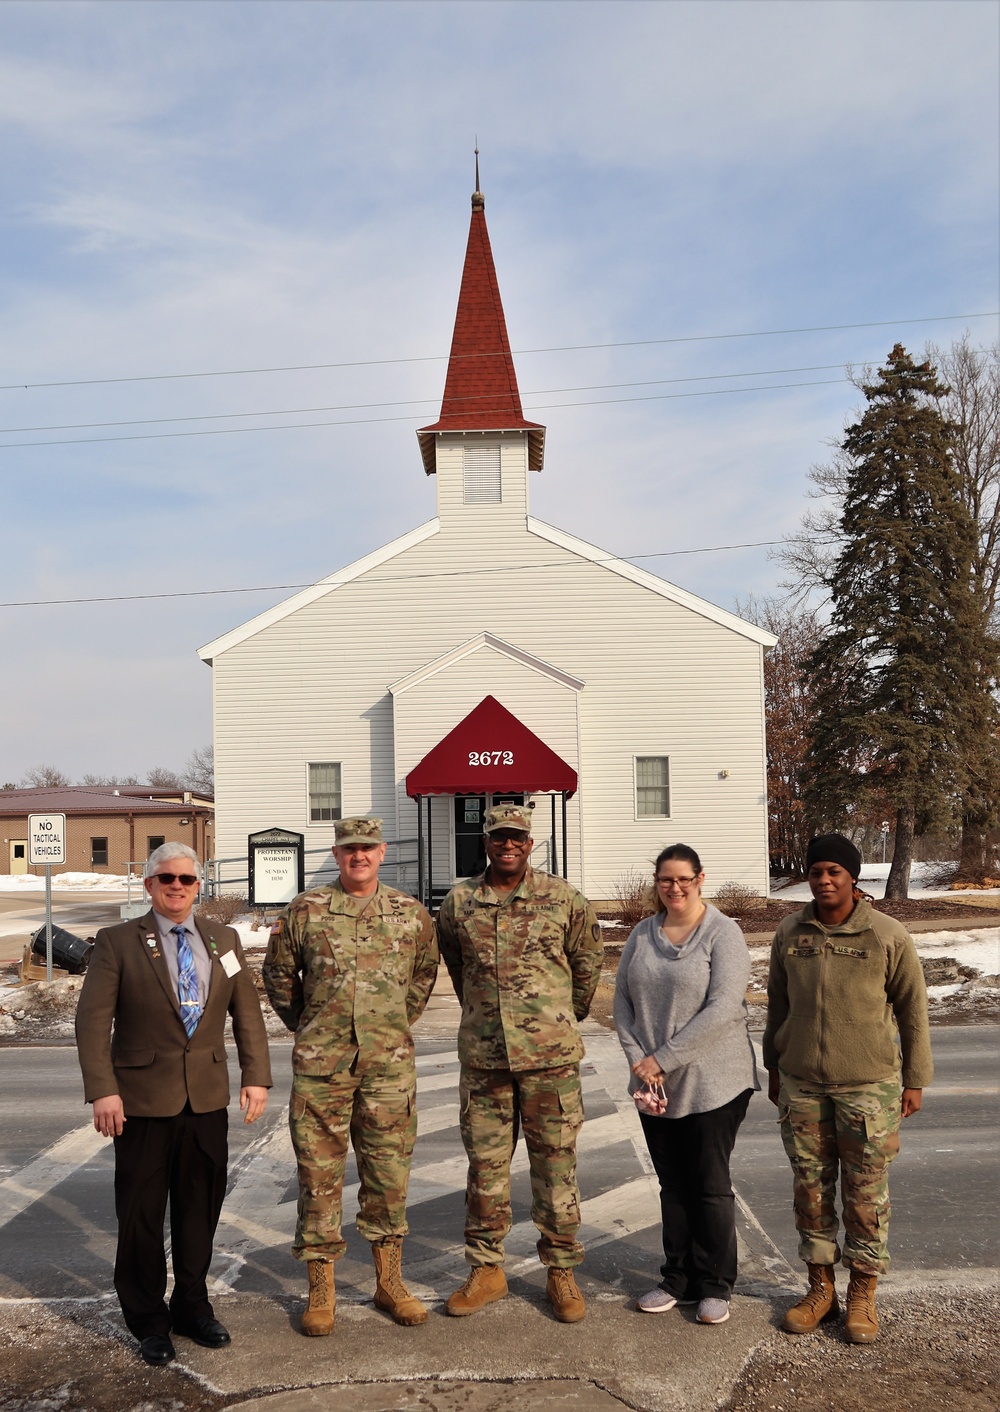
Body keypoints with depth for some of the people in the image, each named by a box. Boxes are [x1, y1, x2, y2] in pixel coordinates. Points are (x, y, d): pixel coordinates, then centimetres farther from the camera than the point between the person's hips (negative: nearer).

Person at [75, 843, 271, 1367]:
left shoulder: (223, 940, 7)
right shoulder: (117, 941, -3)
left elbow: (247, 1013, 9)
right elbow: (92, 1020, -7)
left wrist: (256, 1076, 0)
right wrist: (102, 1089, -16)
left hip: (208, 1099, 3)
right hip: (143, 1100, -3)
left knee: (200, 1210, 13)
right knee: (141, 1215, 8)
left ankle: (192, 1306, 32)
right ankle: (149, 1322, 26)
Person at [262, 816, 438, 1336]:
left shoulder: (411, 914, 4)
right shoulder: (305, 911, -1)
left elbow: (424, 975, 19)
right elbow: (279, 975, 11)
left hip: (389, 1064, 1)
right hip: (320, 1065, -1)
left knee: (388, 1171, 9)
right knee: (319, 1172, 5)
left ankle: (389, 1283, 25)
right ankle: (321, 1290, 19)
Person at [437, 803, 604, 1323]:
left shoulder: (562, 899, -3)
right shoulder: (458, 903, 2)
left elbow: (587, 959, 10)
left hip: (550, 1056, -2)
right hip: (482, 1057, 2)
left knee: (555, 1164, 7)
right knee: (485, 1164, 11)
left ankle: (561, 1271, 21)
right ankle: (485, 1269, 25)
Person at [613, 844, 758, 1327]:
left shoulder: (722, 933, -10)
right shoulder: (642, 935, 6)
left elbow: (722, 1009, -18)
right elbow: (623, 1001, 7)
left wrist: (663, 1058, -17)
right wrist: (638, 1060, -7)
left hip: (712, 1084, -4)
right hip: (655, 1087, 5)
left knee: (711, 1186, 6)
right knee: (673, 1186, 14)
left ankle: (715, 1287, 21)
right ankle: (678, 1280, 27)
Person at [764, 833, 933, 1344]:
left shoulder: (888, 936, -8)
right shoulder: (790, 933, 1)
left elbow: (912, 1009, -1)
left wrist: (915, 1080, 0)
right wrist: (774, 1067, 16)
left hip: (868, 1086, -3)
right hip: (802, 1086, 3)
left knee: (865, 1195, 6)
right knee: (811, 1191, 10)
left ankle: (862, 1295, 22)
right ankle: (820, 1287, 26)